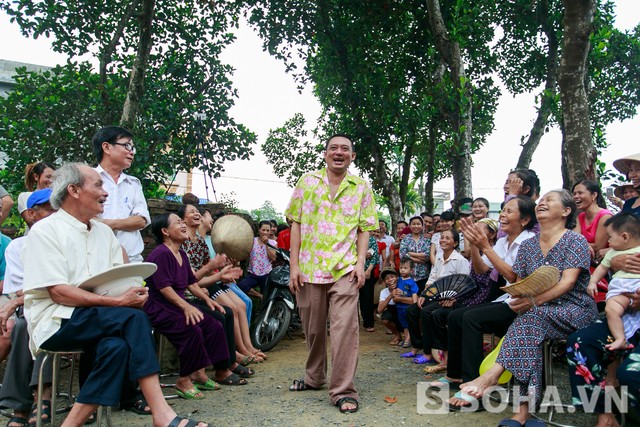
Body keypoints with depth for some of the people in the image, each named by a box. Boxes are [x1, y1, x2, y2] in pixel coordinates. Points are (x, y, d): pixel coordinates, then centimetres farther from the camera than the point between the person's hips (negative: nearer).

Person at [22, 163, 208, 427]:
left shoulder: (104, 232, 16)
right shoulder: (45, 231, -6)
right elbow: (58, 292, -16)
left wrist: (134, 292, -12)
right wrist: (117, 302, -24)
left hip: (98, 320, 6)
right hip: (56, 323, -6)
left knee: (117, 345, -30)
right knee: (134, 319, -29)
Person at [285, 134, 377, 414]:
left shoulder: (361, 188, 6)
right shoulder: (307, 182, 6)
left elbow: (364, 229, 5)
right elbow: (296, 225, 4)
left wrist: (360, 263, -8)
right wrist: (294, 265, -3)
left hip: (345, 268, -1)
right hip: (309, 268, 2)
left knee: (345, 328, -7)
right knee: (313, 328, 14)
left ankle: (343, 391, 2)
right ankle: (314, 377, 34)